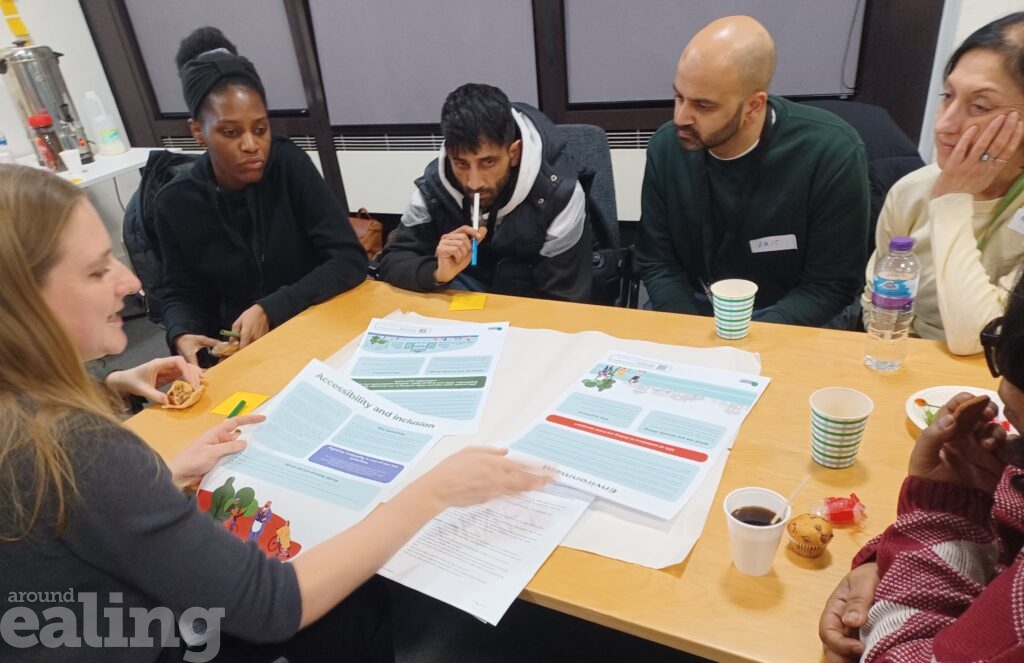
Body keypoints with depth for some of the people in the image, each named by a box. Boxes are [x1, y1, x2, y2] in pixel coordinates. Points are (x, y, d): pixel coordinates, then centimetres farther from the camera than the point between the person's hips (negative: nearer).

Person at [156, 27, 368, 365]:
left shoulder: (288, 164, -11)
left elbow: (350, 260, -15)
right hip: (235, 348, 1)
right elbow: (181, 295, 3)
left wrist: (270, 310, -23)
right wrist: (182, 336, -19)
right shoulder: (176, 202, -6)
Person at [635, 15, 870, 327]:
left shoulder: (831, 154, -17)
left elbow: (831, 286, -11)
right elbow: (657, 262, -2)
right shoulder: (666, 147, -7)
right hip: (690, 317, 3)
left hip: (783, 325, -2)